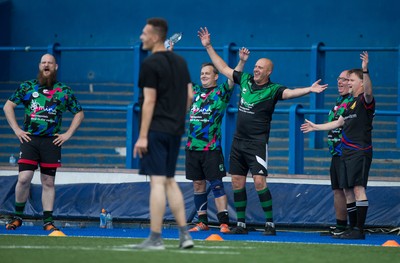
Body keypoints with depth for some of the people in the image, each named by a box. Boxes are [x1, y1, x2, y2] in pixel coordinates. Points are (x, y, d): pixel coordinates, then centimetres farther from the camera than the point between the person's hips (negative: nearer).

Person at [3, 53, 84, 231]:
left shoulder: (64, 91, 8)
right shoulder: (27, 87, 7)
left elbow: (79, 113, 15)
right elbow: (8, 106, 13)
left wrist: (68, 134, 4)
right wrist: (16, 129, 3)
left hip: (51, 141, 1)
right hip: (29, 138, -1)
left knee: (48, 182, 4)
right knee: (24, 178, -11)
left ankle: (48, 221, 9)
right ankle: (18, 216, 4)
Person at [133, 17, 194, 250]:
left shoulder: (151, 64, -11)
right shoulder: (180, 62, 13)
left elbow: (149, 101, -15)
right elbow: (190, 96, 14)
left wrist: (142, 136, -14)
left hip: (156, 129, -8)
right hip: (175, 130, 8)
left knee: (157, 181, -8)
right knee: (170, 181, 15)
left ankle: (155, 238, -8)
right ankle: (184, 235, 11)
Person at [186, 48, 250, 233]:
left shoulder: (221, 93, 0)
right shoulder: (194, 91, 12)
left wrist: (241, 61, -29)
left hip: (212, 148, -5)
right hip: (192, 147, 5)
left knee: (216, 185, -7)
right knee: (198, 185, 8)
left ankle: (224, 223, -10)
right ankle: (202, 222, 14)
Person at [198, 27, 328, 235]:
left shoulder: (272, 90, -8)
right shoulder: (245, 79, 8)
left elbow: (290, 92, -26)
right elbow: (223, 68, 17)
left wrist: (309, 90, -44)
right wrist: (208, 47, 18)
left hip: (257, 143, -6)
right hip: (238, 141, 6)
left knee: (259, 181, -15)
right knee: (237, 182, 6)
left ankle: (270, 224, -7)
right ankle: (241, 224, 14)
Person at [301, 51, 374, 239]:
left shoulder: (365, 100, -6)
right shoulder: (350, 103, 21)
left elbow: (368, 91, -30)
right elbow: (338, 123, 31)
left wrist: (365, 71, -44)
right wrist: (316, 127, 39)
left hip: (360, 152, -10)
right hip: (347, 152, 10)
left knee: (358, 188, -14)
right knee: (347, 190, 9)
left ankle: (360, 229, -16)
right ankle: (352, 228, 13)